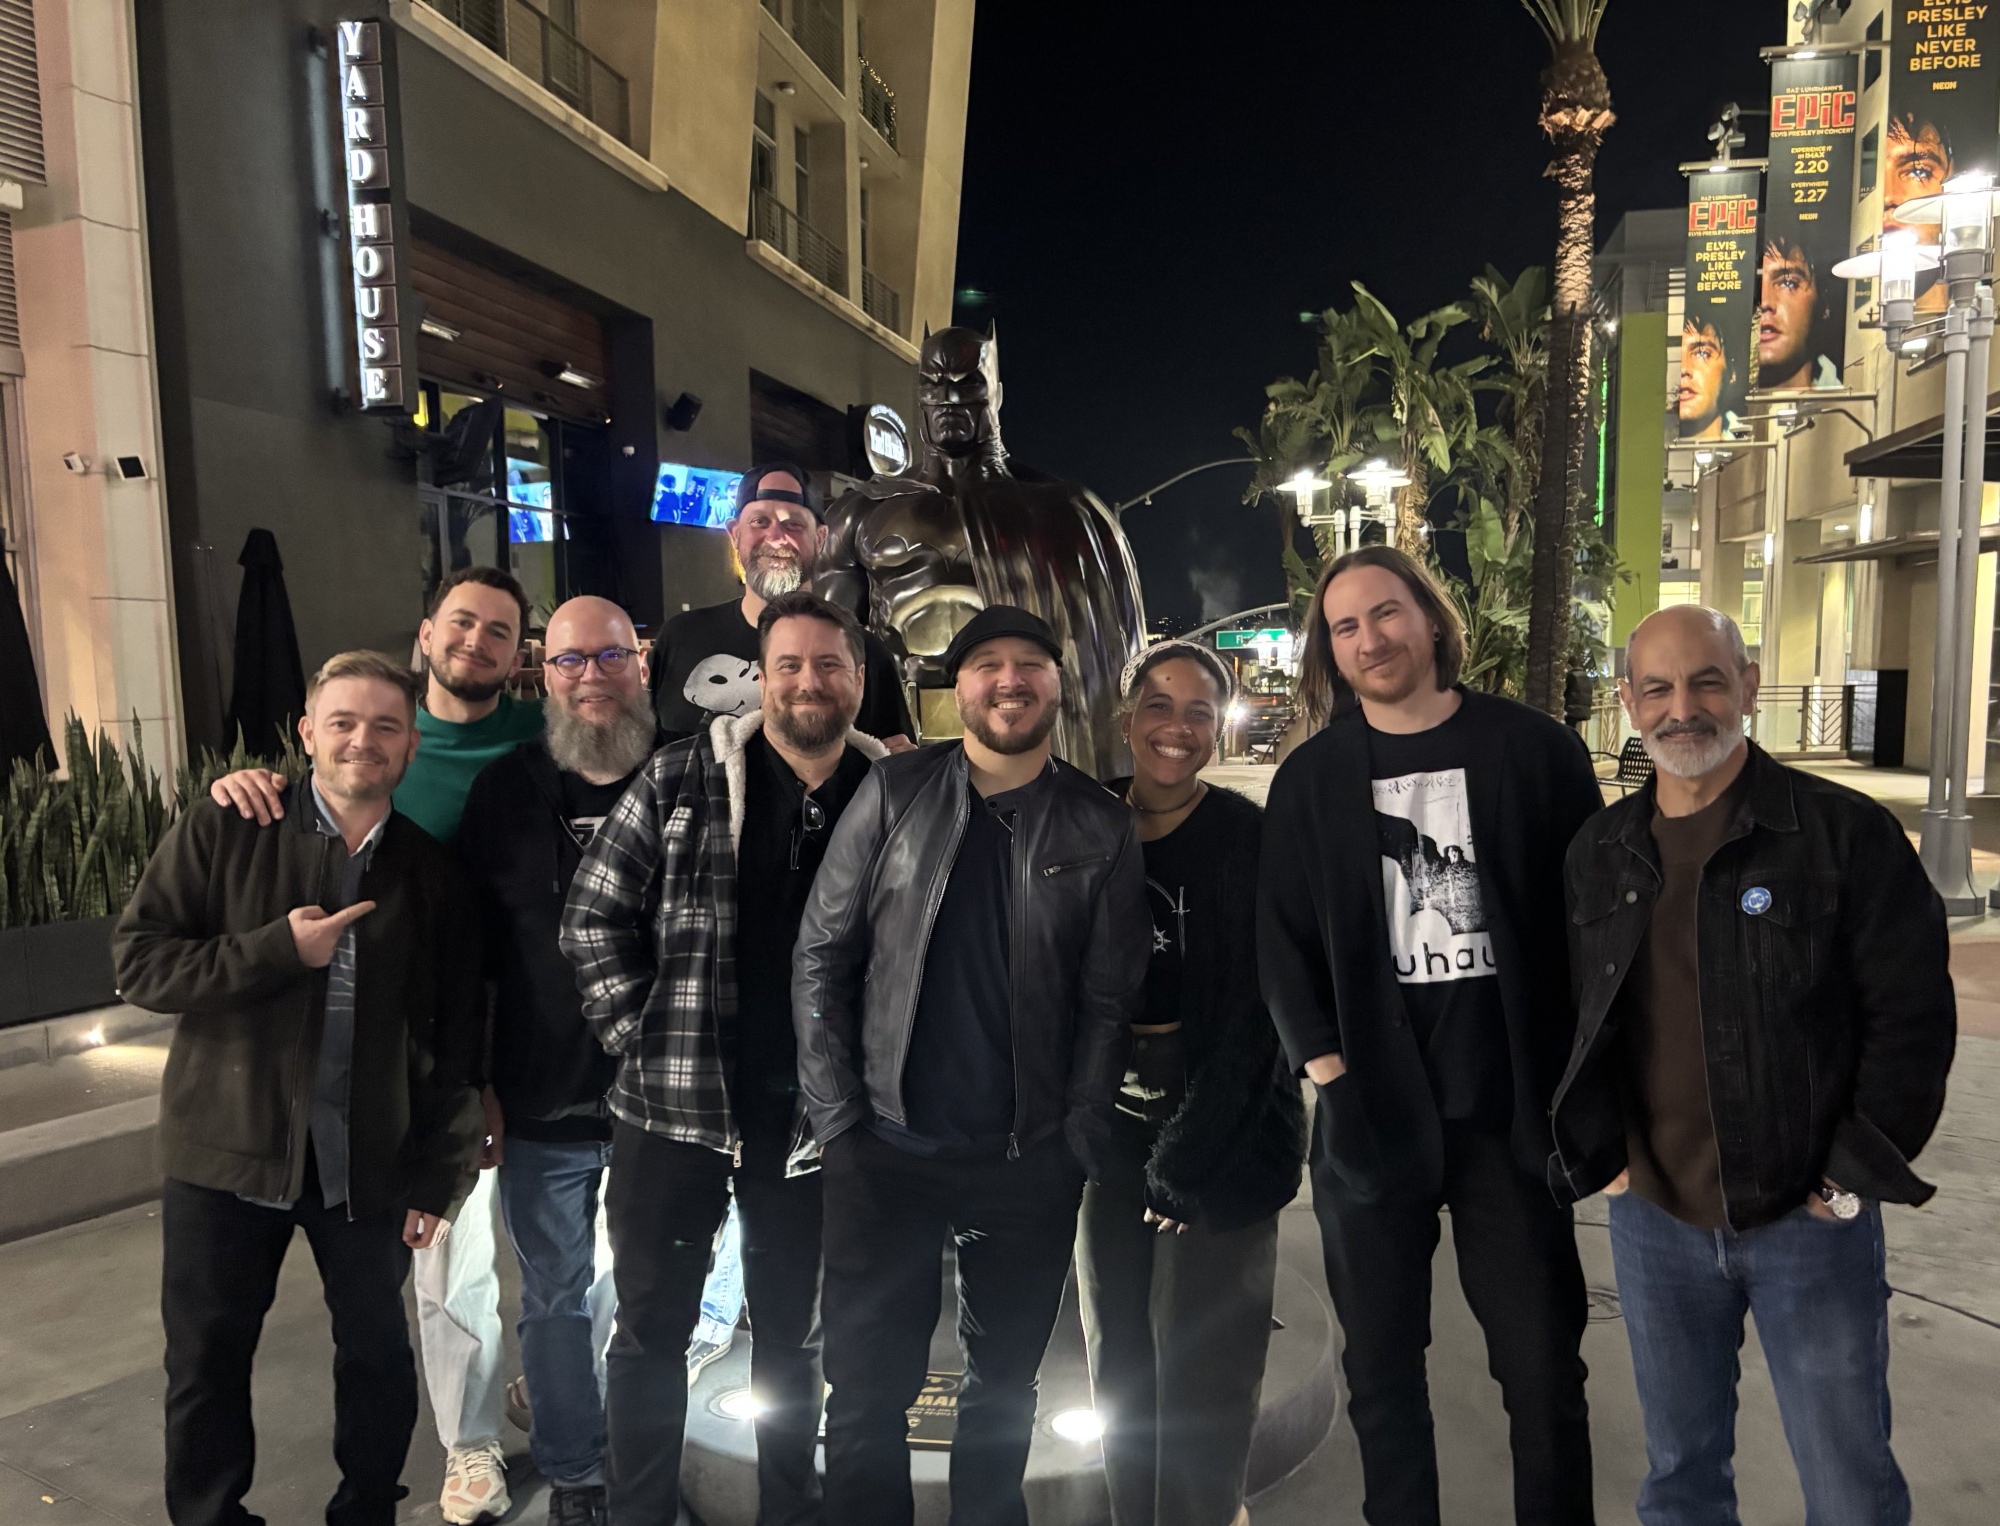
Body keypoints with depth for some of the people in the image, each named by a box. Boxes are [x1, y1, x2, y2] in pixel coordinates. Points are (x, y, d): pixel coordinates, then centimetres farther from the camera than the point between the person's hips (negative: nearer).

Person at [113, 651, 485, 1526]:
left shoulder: (432, 874, 0)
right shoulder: (222, 833, -3)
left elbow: (458, 1039, 1)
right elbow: (137, 963, -7)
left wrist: (439, 1175, -1)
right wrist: (278, 951, -19)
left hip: (369, 1162, 1)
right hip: (228, 1151, 0)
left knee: (378, 1353, 12)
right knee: (207, 1361, 12)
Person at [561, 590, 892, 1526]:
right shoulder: (681, 779, -5)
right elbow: (593, 917, -2)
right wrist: (641, 1039, -7)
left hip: (811, 1115, 1)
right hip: (674, 1103, -1)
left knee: (791, 1328, 18)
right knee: (651, 1324, 14)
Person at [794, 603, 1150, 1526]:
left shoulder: (1102, 829, 0)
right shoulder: (895, 793, -1)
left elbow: (1109, 999, -1)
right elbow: (821, 956, -1)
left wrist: (1078, 1144, -7)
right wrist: (837, 1117, -6)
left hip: (1031, 1164, 1)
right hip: (885, 1150, 0)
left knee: (1004, 1384, 17)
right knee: (868, 1389, 9)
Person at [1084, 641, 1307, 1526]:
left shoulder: (1250, 841, -9)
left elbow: (1252, 1012, -13)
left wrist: (1185, 1154, -15)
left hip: (1222, 1126, -4)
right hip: (1111, 1126, 4)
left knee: (1199, 1370, 3)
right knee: (1119, 1362, 14)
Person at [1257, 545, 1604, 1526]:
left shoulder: (1534, 750, 2)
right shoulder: (1310, 778, 4)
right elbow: (1283, 939, 3)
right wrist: (1326, 1066, -8)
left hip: (1512, 1109, -1)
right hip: (1372, 1110, 1)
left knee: (1543, 1361, 8)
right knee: (1380, 1364, 12)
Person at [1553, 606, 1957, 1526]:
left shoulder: (1847, 833, -9)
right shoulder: (1597, 854, 3)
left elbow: (1913, 1012, -8)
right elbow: (1574, 1018, 12)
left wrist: (1855, 1178, -10)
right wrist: (1596, 1157, 4)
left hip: (1811, 1220, -3)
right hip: (1654, 1220, 3)